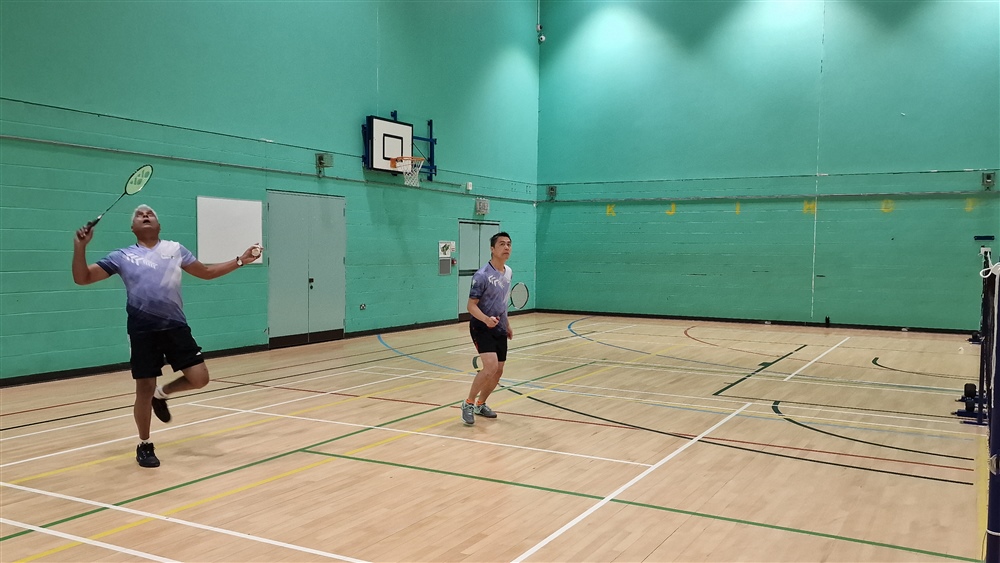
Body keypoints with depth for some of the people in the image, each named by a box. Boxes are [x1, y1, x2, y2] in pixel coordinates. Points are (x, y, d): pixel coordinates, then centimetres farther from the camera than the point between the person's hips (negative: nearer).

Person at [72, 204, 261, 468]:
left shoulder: (176, 249, 11)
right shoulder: (122, 257, 6)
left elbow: (207, 272, 21)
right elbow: (82, 278, 4)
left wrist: (240, 260, 13)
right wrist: (80, 246, -11)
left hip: (176, 326, 2)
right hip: (143, 330, -2)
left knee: (199, 378, -4)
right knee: (144, 388, 2)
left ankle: (162, 394, 27)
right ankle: (144, 445, 21)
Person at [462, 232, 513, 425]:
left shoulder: (508, 273, 6)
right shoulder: (482, 275, -18)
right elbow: (471, 305, -19)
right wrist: (486, 319, -36)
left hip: (499, 329, 8)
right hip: (482, 328, -8)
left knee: (498, 371, 10)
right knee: (491, 366, -23)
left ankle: (480, 404, 31)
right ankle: (468, 403, -6)